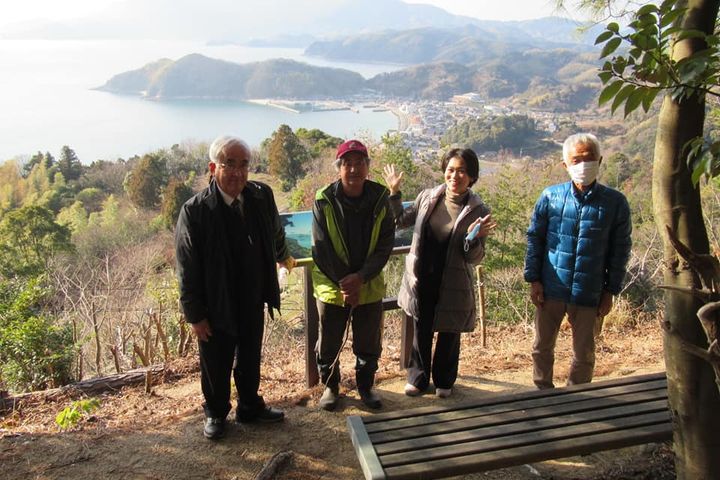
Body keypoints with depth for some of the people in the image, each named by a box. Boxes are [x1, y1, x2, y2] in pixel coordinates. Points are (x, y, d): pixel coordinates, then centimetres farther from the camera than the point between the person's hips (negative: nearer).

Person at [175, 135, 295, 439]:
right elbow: (187, 268, -14)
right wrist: (195, 315, -11)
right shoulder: (195, 211, -20)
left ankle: (250, 407, 44)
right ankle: (215, 414, 40)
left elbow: (275, 233, 14)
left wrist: (283, 258, 31)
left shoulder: (262, 195, -8)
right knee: (216, 365, 15)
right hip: (217, 307, -4)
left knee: (250, 359, 22)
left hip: (253, 302, 4)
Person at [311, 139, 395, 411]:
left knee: (369, 343, 15)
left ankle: (365, 385, 37)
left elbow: (385, 244, -7)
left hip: (370, 286, 1)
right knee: (329, 342, 13)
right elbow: (321, 248, -11)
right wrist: (344, 283, -13)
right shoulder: (324, 200, -13)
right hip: (332, 286, -1)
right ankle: (330, 385, 35)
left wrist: (361, 277, -17)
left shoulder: (380, 199, -8)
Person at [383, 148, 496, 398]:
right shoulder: (427, 197, -4)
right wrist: (394, 192, 4)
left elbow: (475, 258, -9)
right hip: (421, 281, 2)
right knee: (420, 333, 16)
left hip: (453, 286, -2)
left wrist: (474, 238, -29)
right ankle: (418, 378, 37)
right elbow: (401, 220, 14)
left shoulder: (478, 211, -11)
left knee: (449, 335, 15)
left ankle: (444, 381, 39)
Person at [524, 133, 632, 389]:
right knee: (542, 348, 13)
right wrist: (534, 279, -3)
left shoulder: (615, 202, -4)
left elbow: (620, 250, 2)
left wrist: (610, 291, 0)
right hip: (550, 289, 1)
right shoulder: (550, 196, -3)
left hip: (589, 293, 0)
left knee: (584, 353, 12)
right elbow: (534, 238, 2)